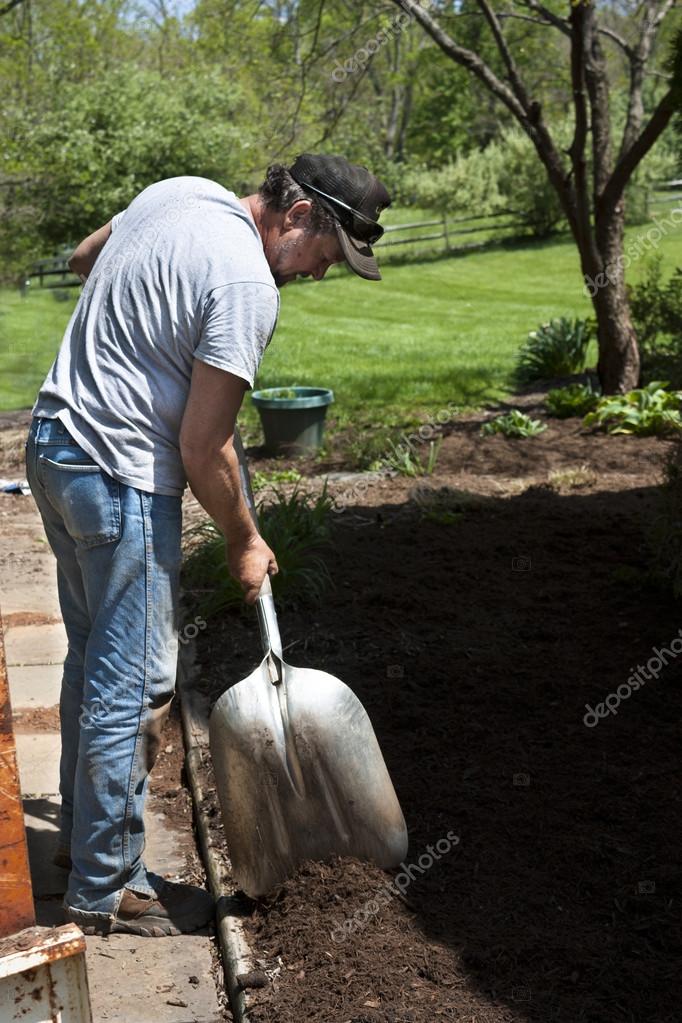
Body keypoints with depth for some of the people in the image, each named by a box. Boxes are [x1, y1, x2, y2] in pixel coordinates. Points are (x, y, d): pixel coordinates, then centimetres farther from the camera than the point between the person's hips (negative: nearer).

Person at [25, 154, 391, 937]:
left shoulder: (181, 190, 7)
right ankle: (105, 888, 13)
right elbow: (202, 449, -18)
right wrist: (244, 542, -3)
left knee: (93, 659, 20)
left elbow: (83, 260, 25)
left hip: (53, 441, 10)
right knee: (133, 685, 0)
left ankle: (82, 831, 35)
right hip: (121, 478, -10)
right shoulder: (248, 285, -20)